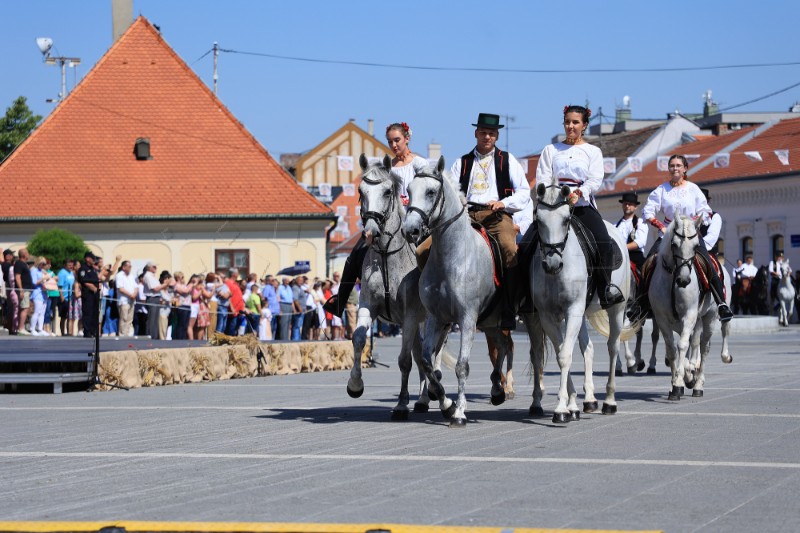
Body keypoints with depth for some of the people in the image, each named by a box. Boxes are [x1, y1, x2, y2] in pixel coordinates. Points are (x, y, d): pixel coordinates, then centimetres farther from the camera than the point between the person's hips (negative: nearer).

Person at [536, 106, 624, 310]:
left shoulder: (593, 152, 15)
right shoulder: (551, 150, 17)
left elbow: (595, 180, 1)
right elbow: (542, 178, 7)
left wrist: (579, 193, -19)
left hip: (583, 205, 0)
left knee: (605, 243, -23)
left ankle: (605, 289, -14)